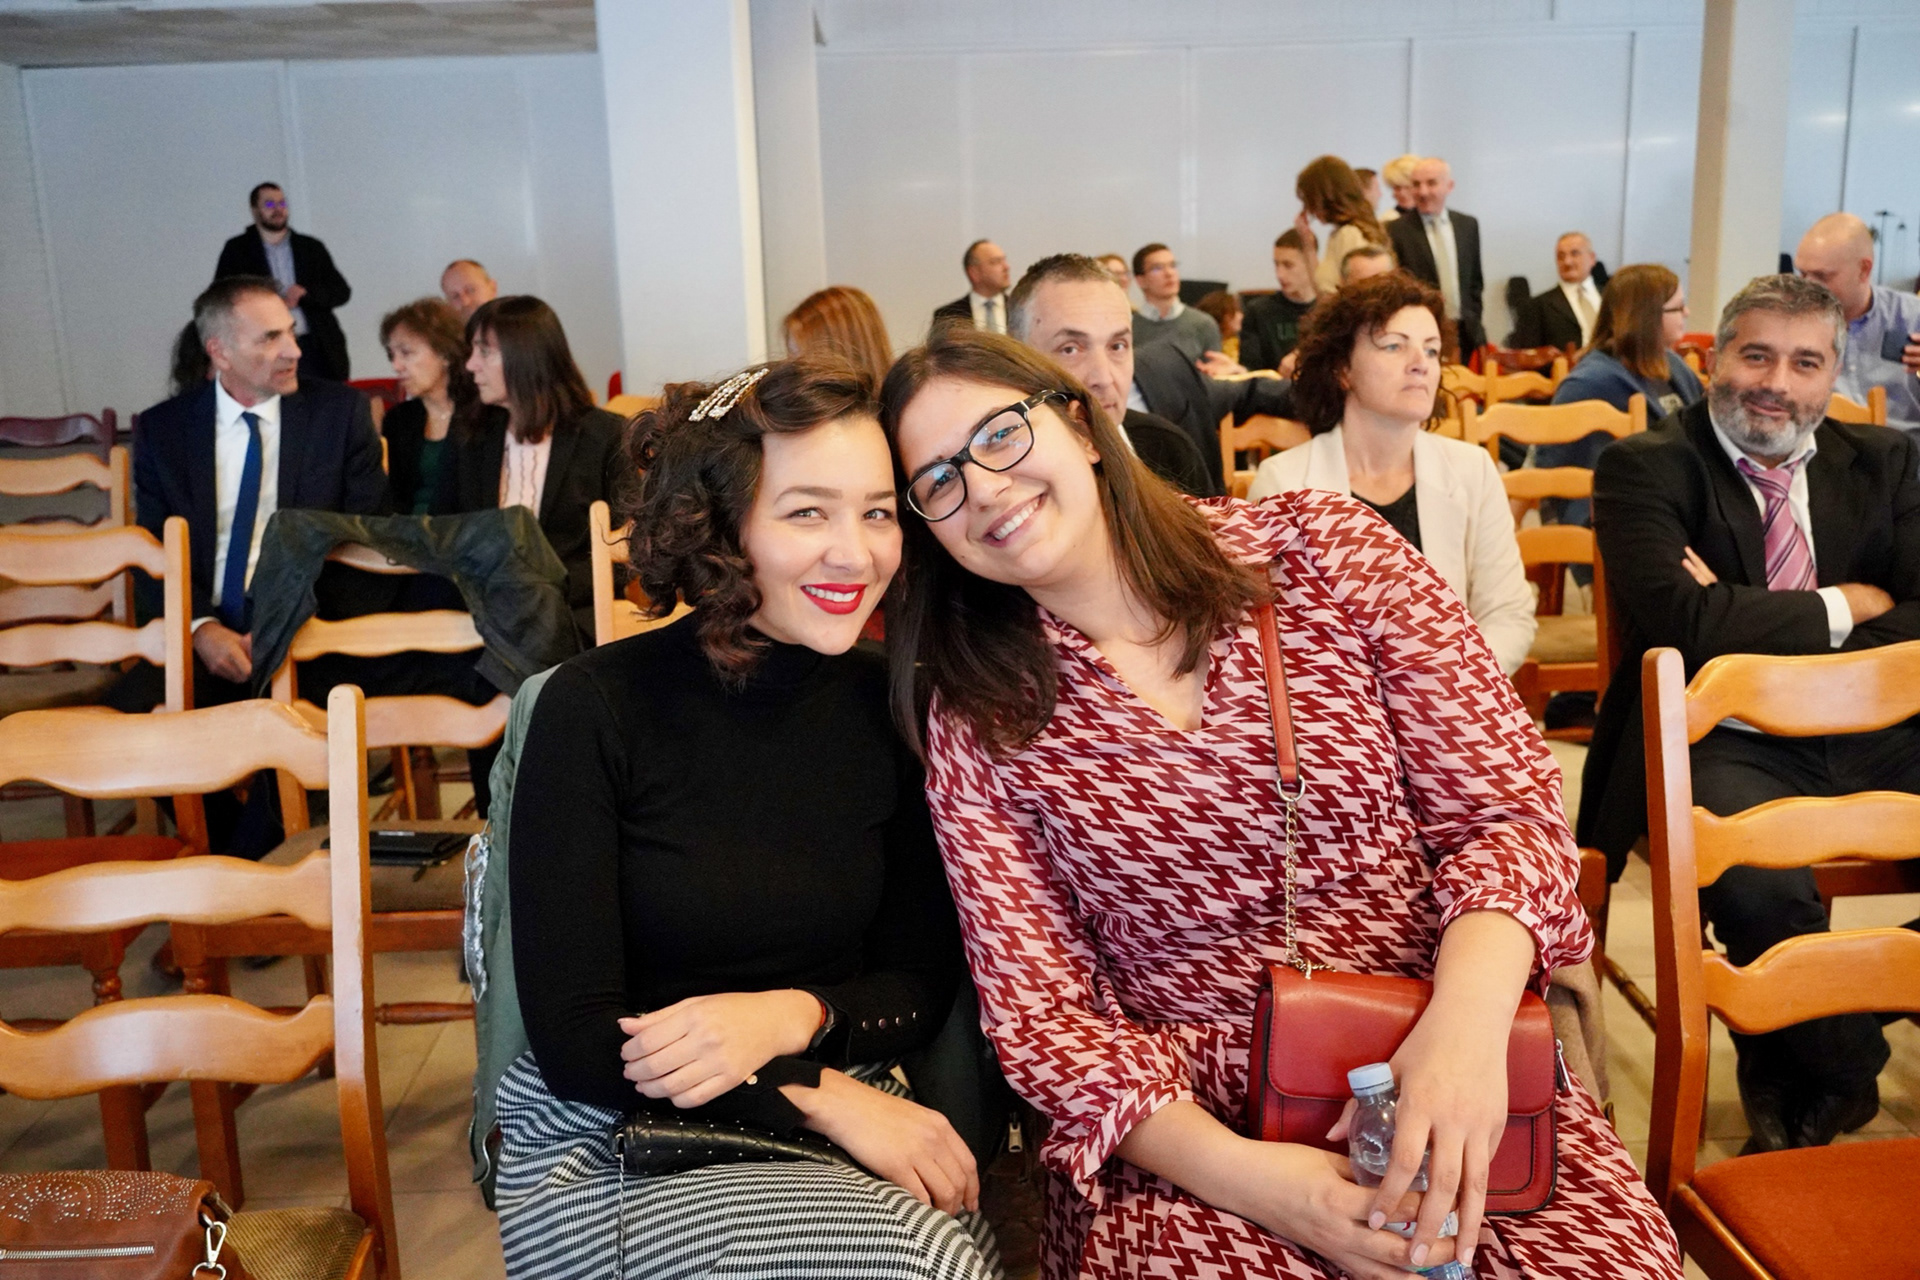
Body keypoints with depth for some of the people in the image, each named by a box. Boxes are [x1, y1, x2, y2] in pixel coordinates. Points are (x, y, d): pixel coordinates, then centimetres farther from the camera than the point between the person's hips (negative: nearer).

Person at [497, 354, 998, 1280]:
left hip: (843, 1131, 4)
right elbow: (577, 1042, -13)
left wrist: (793, 1018, -17)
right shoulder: (597, 708, -12)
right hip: (611, 1146, -4)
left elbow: (921, 988, 3)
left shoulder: (889, 708, -2)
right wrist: (821, 1095, -20)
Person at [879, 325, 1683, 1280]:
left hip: (1447, 1066, 1)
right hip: (1185, 1126, 0)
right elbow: (1041, 1012, -3)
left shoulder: (1323, 549, -2)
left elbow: (1506, 808, -3)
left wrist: (1468, 1021, -21)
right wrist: (1241, 1173, -18)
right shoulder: (975, 721, -1)